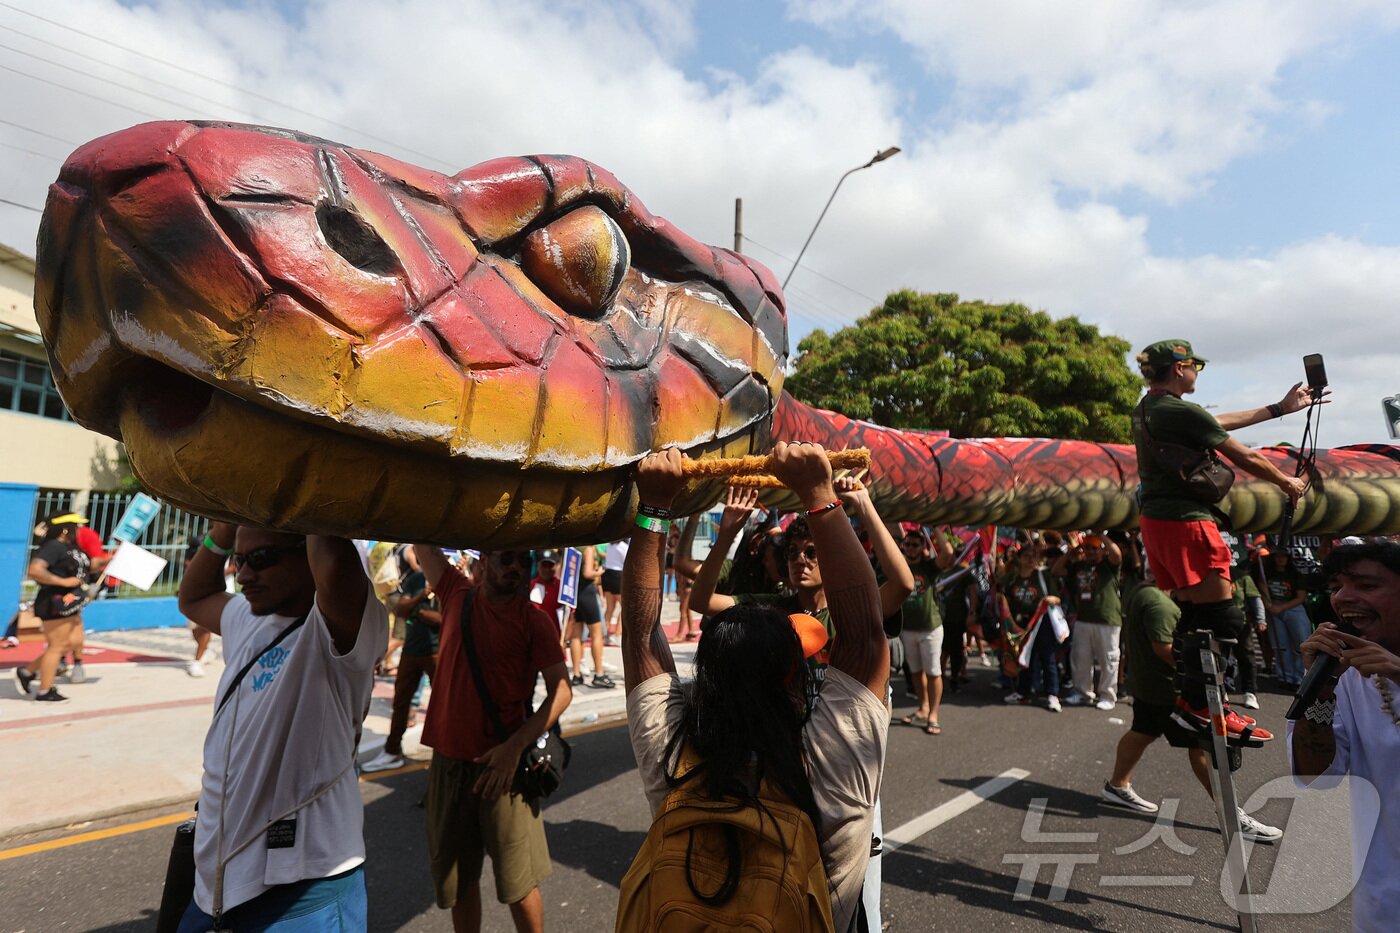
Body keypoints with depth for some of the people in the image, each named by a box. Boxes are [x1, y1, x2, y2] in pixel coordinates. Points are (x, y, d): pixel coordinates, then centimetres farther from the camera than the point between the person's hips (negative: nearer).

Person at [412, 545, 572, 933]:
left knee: (518, 882, 8)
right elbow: (421, 543, 4)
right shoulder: (458, 594, -1)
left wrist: (515, 747, -22)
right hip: (448, 760, 3)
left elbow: (561, 690, -14)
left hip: (501, 763, -3)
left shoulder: (536, 620, -9)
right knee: (456, 877, 17)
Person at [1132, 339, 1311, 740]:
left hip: (1156, 521, 10)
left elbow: (1219, 423, 23)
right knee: (1225, 620, -3)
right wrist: (1286, 482, 14)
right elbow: (1245, 457, -4)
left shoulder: (1147, 410, 14)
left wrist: (1279, 408, 30)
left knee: (1192, 614, 17)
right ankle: (1201, 704, 3)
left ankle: (1185, 696, 23)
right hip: (1186, 522, -10)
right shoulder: (1182, 412, -15)